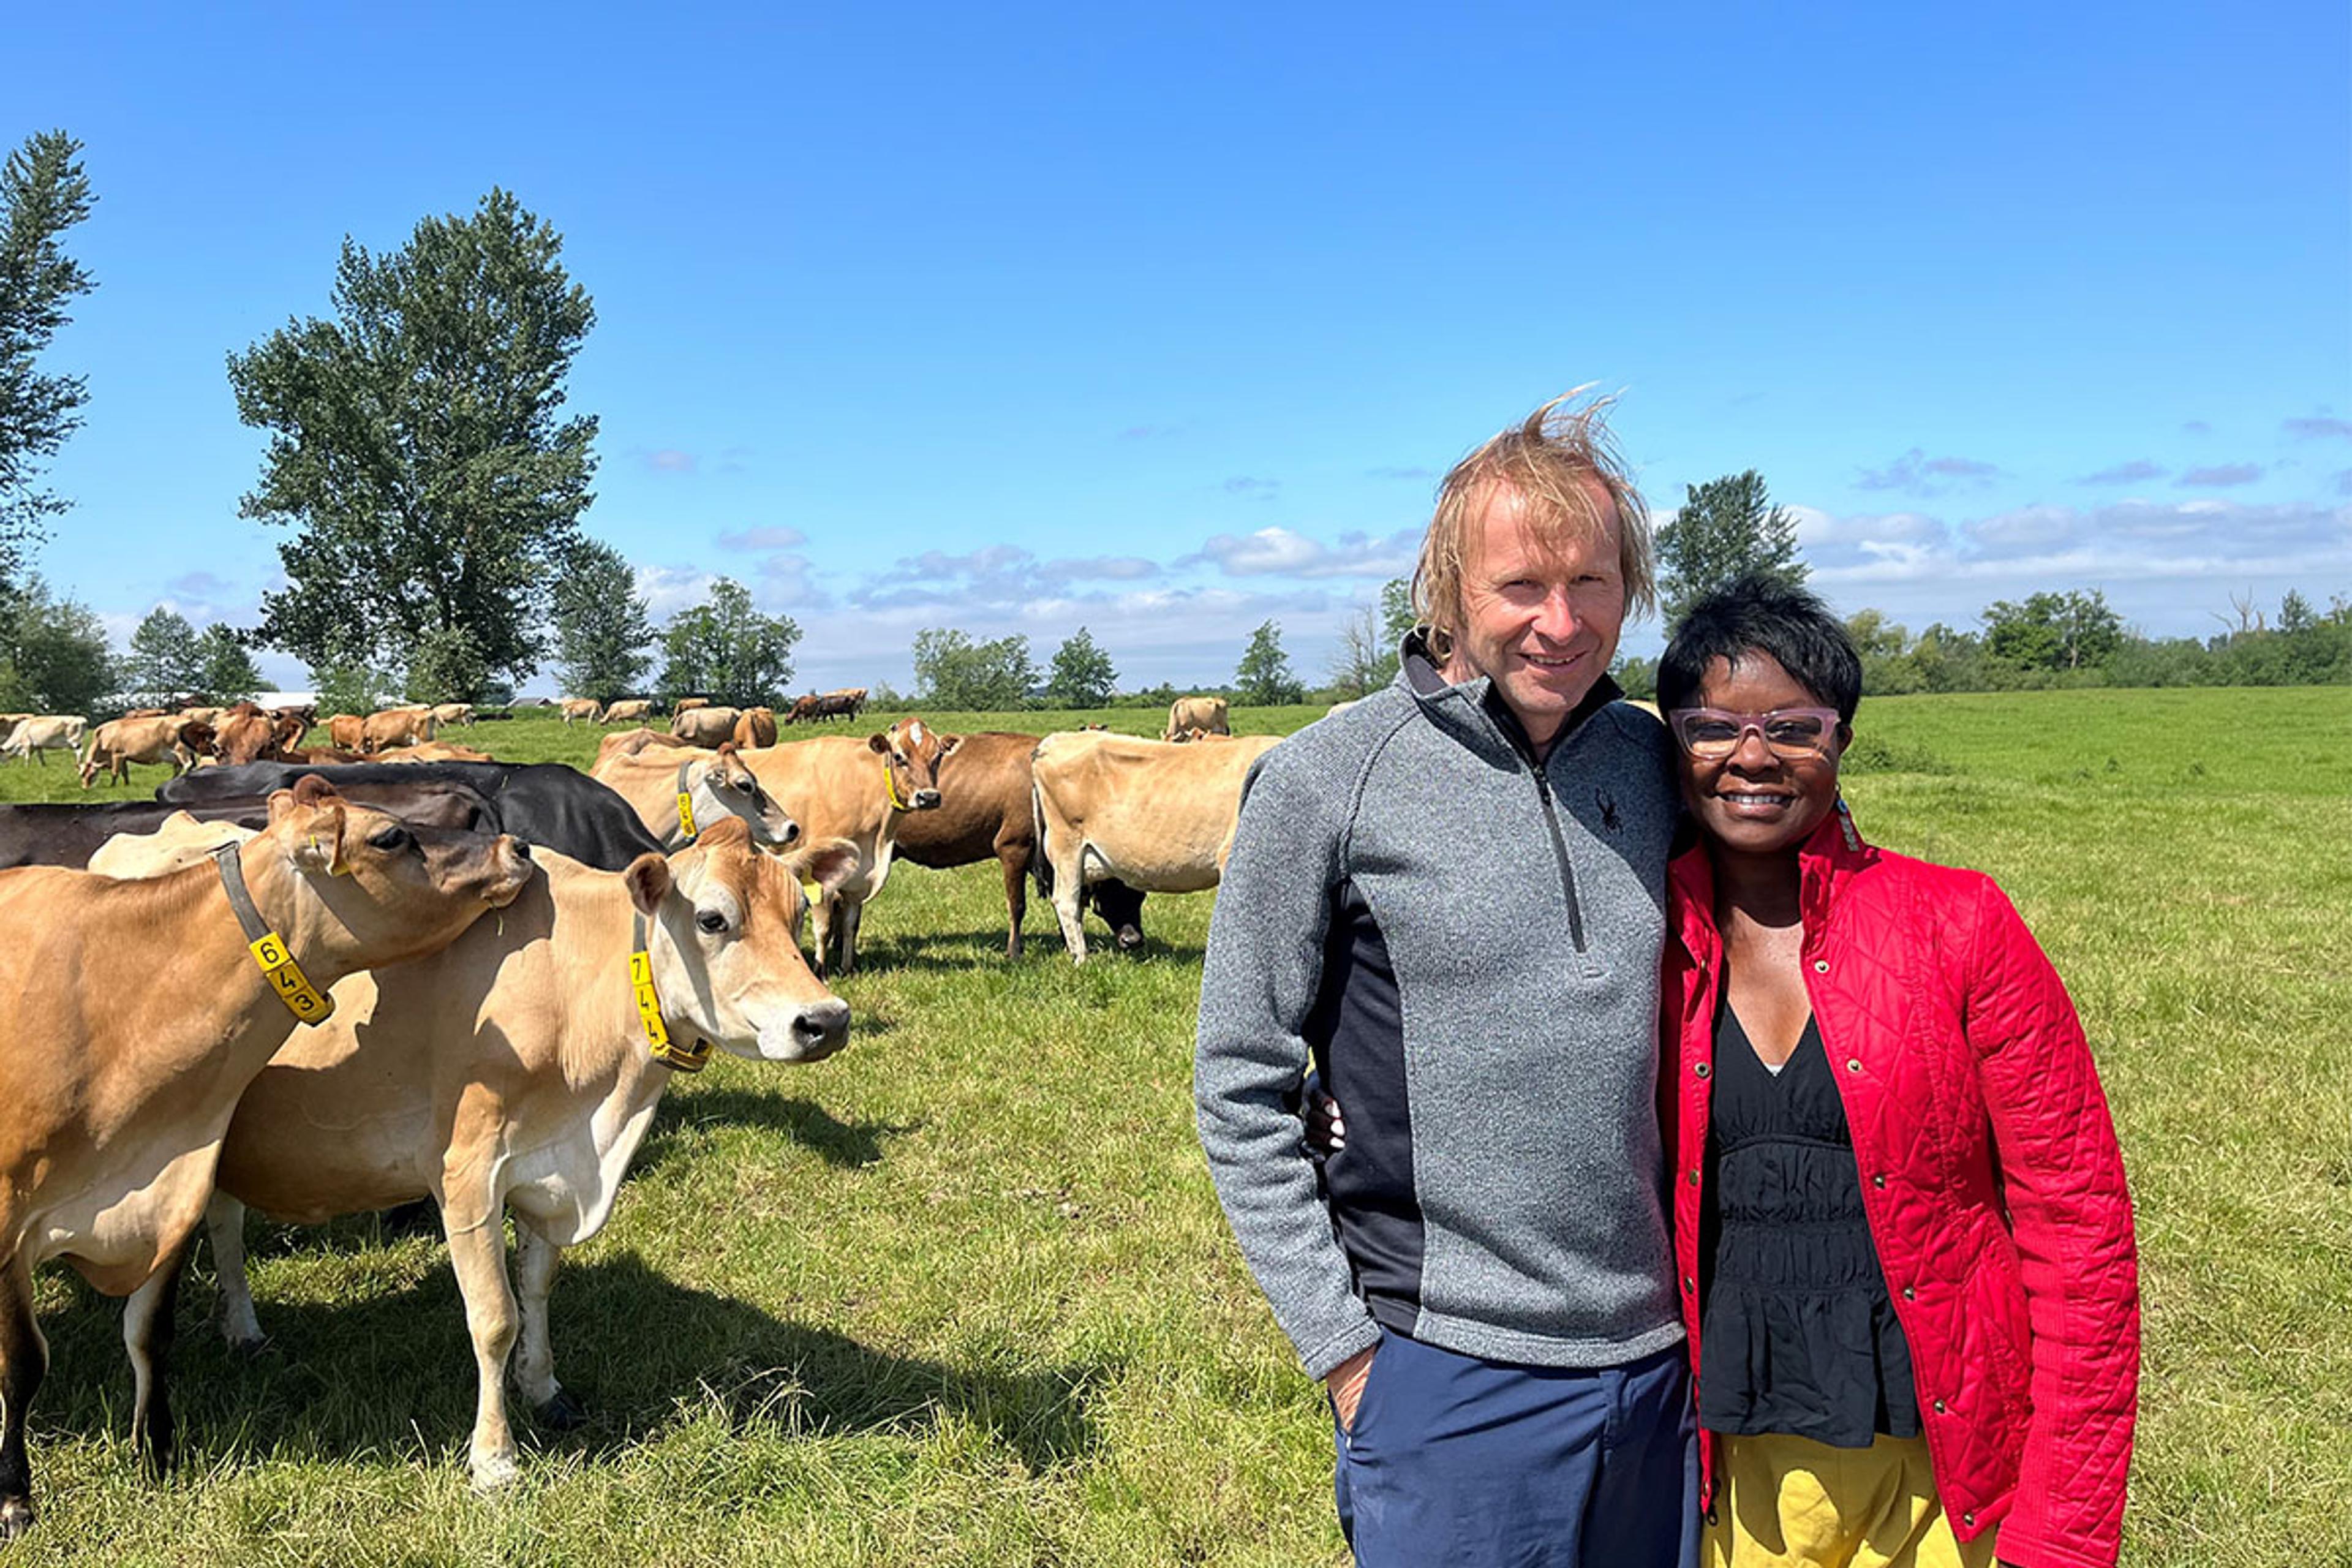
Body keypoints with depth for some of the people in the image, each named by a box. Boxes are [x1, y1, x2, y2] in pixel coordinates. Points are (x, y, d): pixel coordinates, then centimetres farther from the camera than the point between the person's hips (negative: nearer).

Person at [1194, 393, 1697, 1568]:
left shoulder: (1658, 763, 1)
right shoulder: (1326, 782, -12)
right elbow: (1241, 1088, -8)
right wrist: (1339, 1347, -9)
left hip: (1660, 1361, 5)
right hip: (1446, 1379, -4)